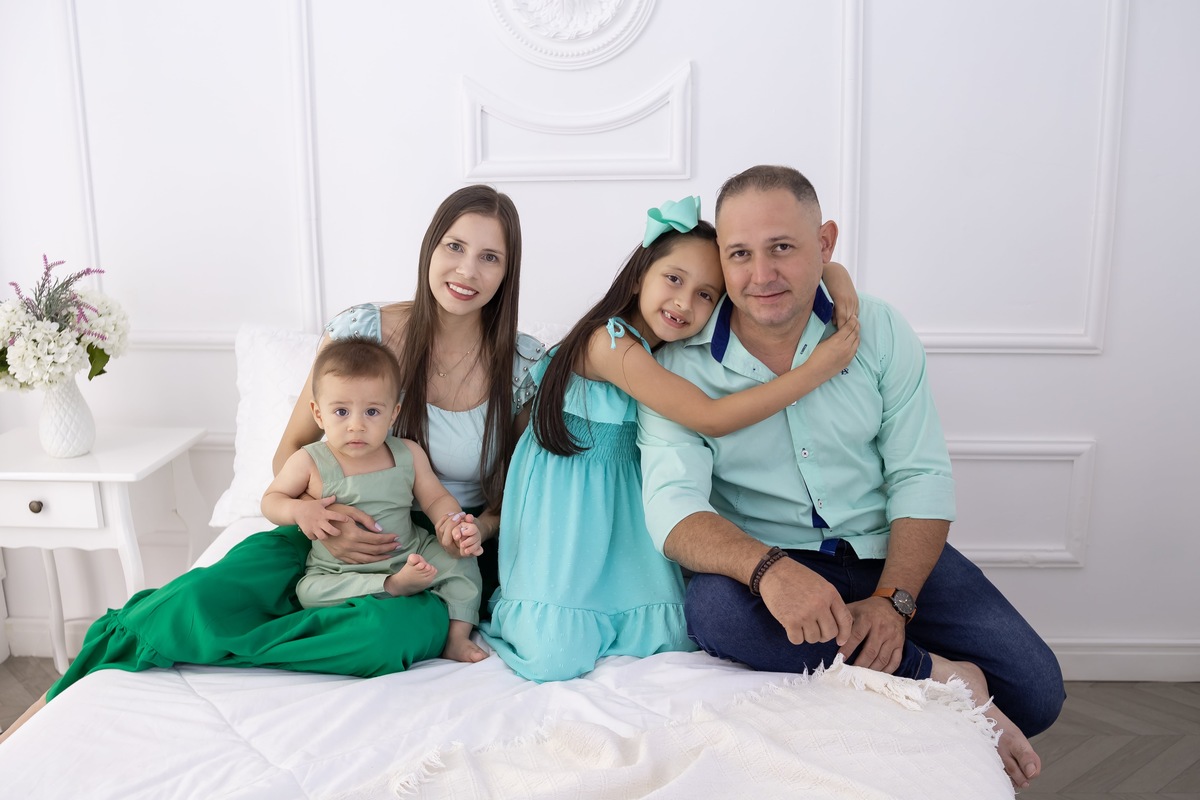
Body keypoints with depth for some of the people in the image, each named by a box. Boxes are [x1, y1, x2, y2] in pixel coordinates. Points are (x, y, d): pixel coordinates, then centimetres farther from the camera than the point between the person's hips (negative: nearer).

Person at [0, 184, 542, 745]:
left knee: (406, 629, -36)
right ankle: (62, 698, 0)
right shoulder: (362, 330, -7)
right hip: (347, 527, 1)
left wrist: (478, 527, -17)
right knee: (208, 595, -26)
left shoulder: (526, 365, -6)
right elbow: (290, 452, 1)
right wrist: (313, 515, -21)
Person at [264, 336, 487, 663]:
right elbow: (271, 499, 1)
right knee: (311, 591, -29)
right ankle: (394, 587, -30)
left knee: (460, 561, -15)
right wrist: (302, 510, -23)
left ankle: (456, 638, -13)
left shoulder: (408, 454, -4)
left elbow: (436, 498, 4)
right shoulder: (310, 461, -10)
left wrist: (456, 527, -18)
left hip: (411, 555, 2)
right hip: (338, 570, -2)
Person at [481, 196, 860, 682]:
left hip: (624, 492, 7)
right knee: (557, 658, -12)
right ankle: (518, 610, 20)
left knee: (664, 641, -4)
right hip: (565, 495, -7)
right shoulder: (610, 342, -24)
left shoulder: (672, 349, -1)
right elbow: (712, 419, -27)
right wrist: (815, 371, -26)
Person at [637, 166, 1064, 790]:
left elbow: (921, 477, -3)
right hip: (762, 562, -1)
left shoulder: (878, 331, -1)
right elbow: (672, 506, -19)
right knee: (713, 608, -35)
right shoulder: (679, 367, -9)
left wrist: (893, 601, -19)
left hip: (890, 551, 2)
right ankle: (937, 676, -21)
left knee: (1035, 691, -15)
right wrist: (768, 569, -39)